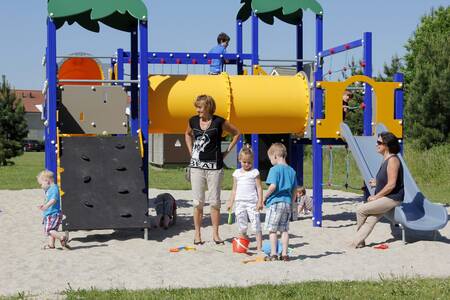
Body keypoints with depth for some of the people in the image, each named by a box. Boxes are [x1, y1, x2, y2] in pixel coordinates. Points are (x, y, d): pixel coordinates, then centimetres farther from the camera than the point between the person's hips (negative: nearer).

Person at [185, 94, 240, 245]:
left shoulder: (219, 122, -5)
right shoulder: (193, 121, 4)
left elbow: (237, 133, 7)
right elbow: (187, 134, 26)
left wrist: (227, 151, 2)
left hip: (214, 166, -2)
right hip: (196, 165, 2)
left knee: (215, 201, 2)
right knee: (198, 202, 4)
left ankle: (215, 234, 11)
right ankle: (197, 234, 11)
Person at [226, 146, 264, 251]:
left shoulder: (254, 172, 2)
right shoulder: (237, 173, 13)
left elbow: (259, 188, -1)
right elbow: (234, 189, 18)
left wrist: (260, 201, -10)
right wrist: (230, 202, 14)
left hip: (252, 202, -4)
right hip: (240, 202, 4)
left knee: (256, 225, -7)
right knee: (242, 226, 5)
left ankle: (259, 247, -5)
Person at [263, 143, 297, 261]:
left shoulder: (275, 169, -10)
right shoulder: (292, 171, 10)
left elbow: (273, 186, -20)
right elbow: (294, 191, 12)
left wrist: (265, 197, -7)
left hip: (275, 202, -6)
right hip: (287, 202, 6)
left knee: (272, 229, 2)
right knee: (285, 230, 12)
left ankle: (273, 254, 1)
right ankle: (284, 254, 12)